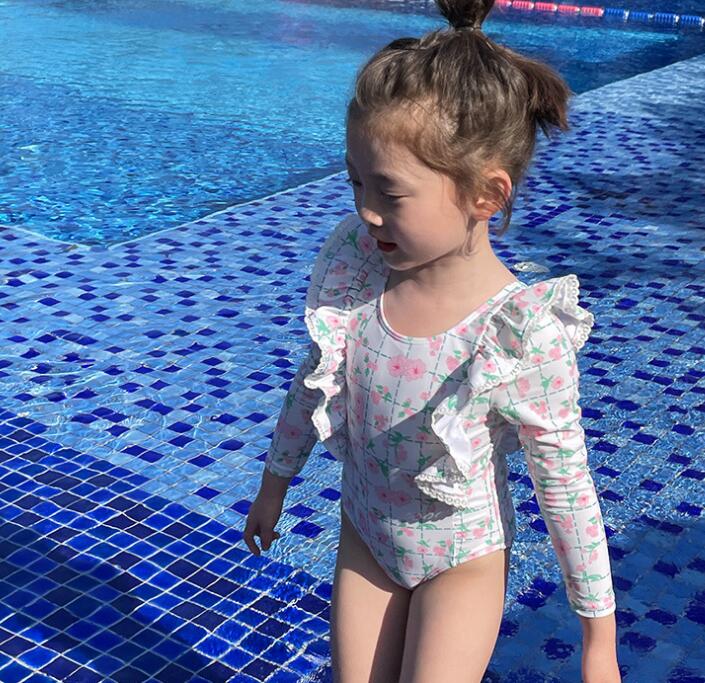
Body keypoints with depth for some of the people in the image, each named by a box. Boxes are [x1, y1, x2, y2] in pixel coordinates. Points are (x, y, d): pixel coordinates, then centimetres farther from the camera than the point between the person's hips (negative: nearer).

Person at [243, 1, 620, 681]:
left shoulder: (524, 336, -31)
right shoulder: (353, 269, -18)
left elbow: (566, 487, -19)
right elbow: (311, 385, 0)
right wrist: (274, 485, 13)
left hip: (462, 562, -4)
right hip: (363, 537, 4)